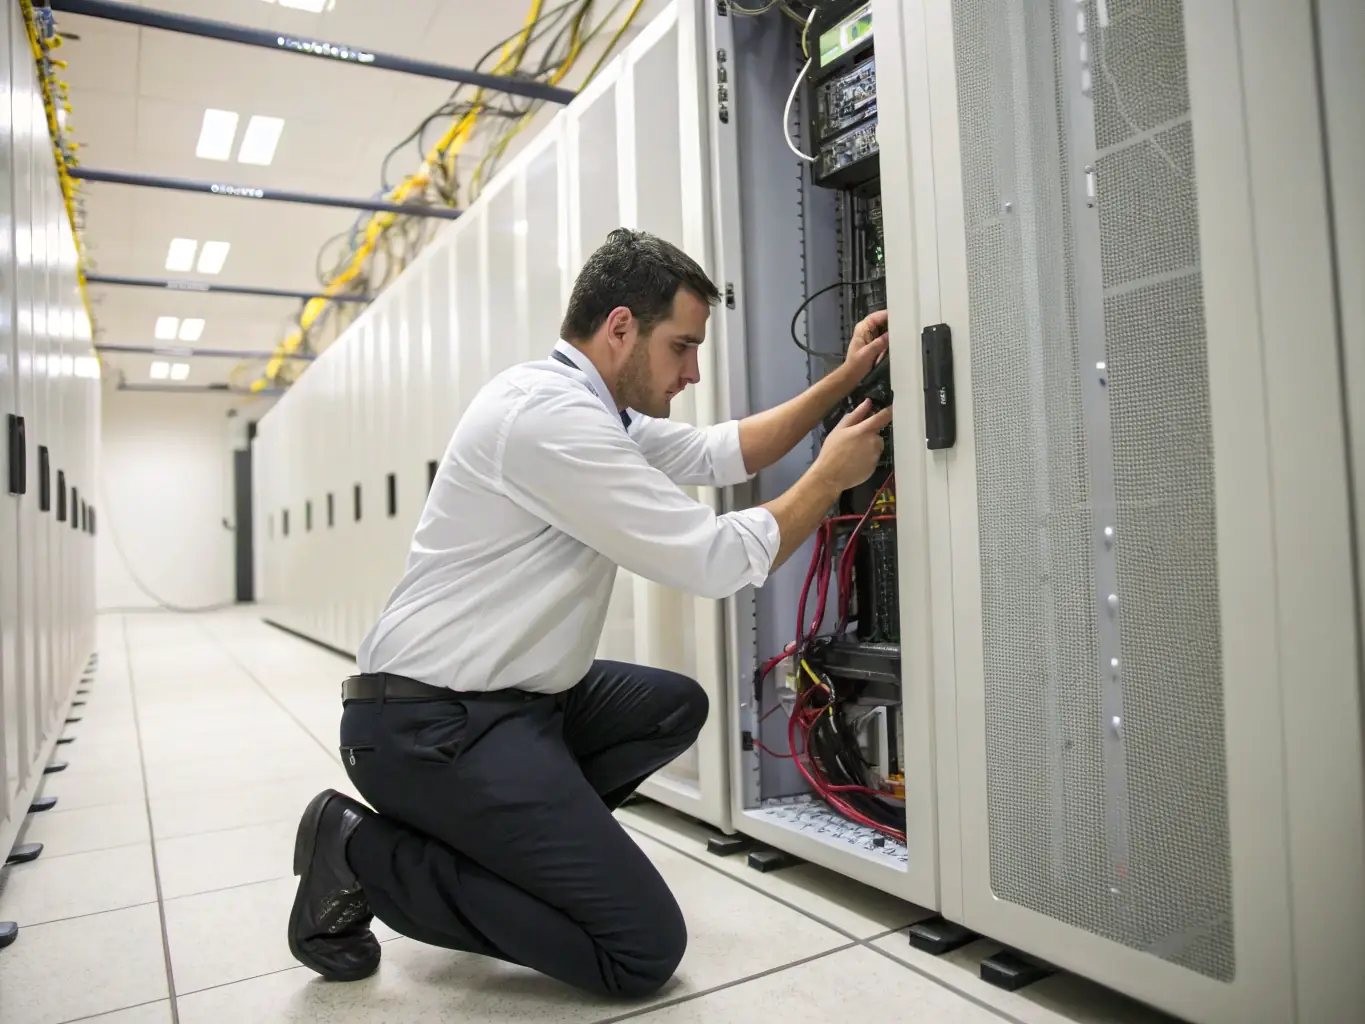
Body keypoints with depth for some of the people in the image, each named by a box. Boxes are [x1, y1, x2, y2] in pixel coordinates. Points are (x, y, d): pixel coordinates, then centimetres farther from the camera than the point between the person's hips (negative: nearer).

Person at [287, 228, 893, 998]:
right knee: (646, 948, -9)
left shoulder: (590, 406, 10)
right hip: (432, 723, -10)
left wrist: (845, 379, 14)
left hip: (509, 696, 10)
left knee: (676, 705, 19)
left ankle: (516, 833, 11)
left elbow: (722, 453, 16)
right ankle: (366, 857, 0)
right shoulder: (551, 414, -21)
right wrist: (832, 476, -5)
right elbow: (717, 561, -20)